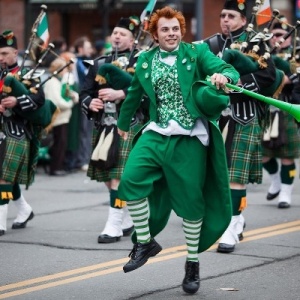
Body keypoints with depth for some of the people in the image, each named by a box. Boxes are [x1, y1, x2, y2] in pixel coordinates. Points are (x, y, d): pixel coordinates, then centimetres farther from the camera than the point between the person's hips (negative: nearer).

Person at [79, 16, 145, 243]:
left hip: (129, 125, -6)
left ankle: (114, 226, -10)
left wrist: (120, 93, -24)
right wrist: (90, 103, -9)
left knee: (119, 176, -11)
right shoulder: (100, 64, 16)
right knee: (108, 176, 11)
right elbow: (85, 92, 13)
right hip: (103, 126, 6)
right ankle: (127, 221, 25)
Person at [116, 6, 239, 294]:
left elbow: (230, 71, -14)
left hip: (189, 140, -3)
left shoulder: (197, 53, -1)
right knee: (131, 180, -17)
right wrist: (123, 122, 39)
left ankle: (193, 264, 18)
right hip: (156, 134, 3)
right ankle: (145, 242, 2)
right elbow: (134, 93, 26)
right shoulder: (144, 61, 9)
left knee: (191, 200, 2)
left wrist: (223, 76, -38)